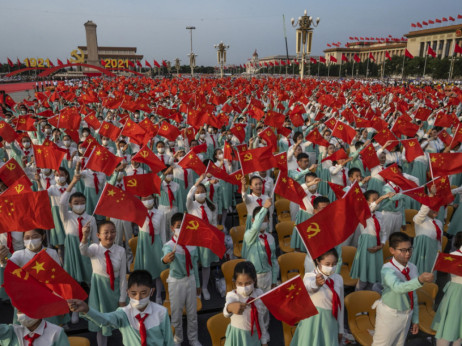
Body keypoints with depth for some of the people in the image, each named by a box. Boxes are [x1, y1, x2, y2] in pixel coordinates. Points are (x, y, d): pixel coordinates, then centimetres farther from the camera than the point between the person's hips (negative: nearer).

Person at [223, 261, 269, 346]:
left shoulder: (259, 294, -9)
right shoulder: (232, 295, -20)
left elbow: (260, 317, 4)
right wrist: (230, 308, -68)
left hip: (255, 335, 3)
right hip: (237, 337, -3)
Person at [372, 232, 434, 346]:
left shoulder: (413, 268, -4)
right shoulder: (387, 269, -26)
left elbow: (413, 294, 5)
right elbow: (398, 287, -45)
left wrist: (415, 319, 10)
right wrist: (420, 280, -61)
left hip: (407, 315, 6)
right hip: (389, 315, -6)